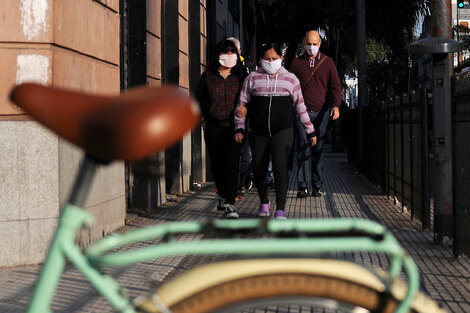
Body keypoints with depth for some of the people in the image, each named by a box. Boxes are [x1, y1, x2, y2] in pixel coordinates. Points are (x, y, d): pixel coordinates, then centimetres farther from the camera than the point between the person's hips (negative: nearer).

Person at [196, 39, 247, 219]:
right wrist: (204, 118, 7)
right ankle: (223, 195, 31)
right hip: (213, 128, 1)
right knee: (217, 164, 8)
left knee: (232, 164, -11)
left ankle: (230, 204, -11)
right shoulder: (208, 76, 4)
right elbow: (199, 98, 14)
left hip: (234, 127, -1)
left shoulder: (240, 76, 4)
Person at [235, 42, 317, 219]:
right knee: (259, 170, 5)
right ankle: (264, 202, 30)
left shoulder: (290, 79, 8)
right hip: (258, 134, 2)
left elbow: (300, 106, 12)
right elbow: (242, 104, 10)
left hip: (282, 132, -2)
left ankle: (280, 209, -15)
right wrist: (239, 128, 2)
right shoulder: (252, 78, 7)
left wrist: (310, 131, 13)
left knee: (280, 168, -17)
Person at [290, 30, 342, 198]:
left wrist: (336, 105, -10)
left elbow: (335, 85, 5)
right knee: (303, 148, -9)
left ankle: (317, 186, 11)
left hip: (321, 112, 1)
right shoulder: (296, 63, 8)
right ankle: (302, 186, -10)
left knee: (318, 150, 5)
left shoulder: (328, 62, 9)